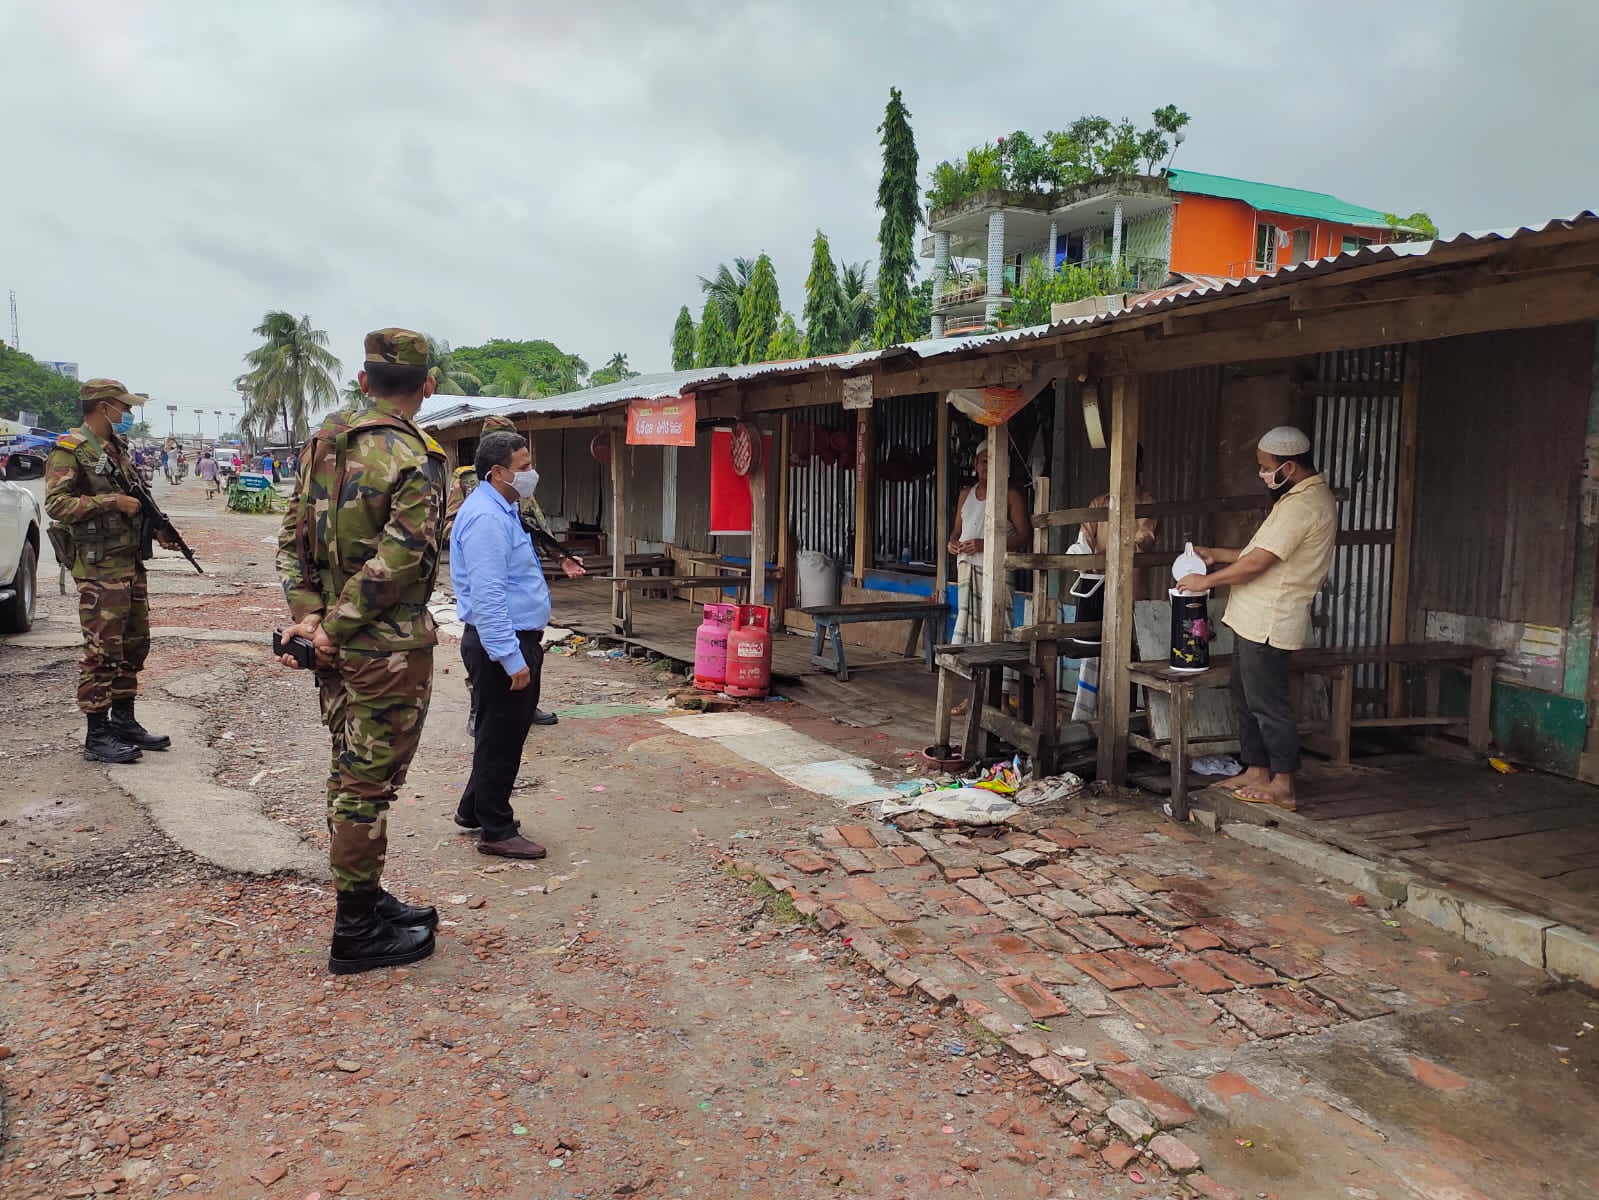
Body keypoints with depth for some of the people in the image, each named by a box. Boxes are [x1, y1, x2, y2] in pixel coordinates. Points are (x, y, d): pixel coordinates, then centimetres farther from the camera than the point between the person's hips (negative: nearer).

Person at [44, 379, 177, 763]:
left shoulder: (118, 448, 17)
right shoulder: (69, 450, -9)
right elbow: (56, 504, -19)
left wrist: (156, 530, 12)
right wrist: (112, 502, -20)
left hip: (131, 562, 9)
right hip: (99, 568, -9)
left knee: (134, 645, 14)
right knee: (102, 652, -6)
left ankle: (124, 722, 25)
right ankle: (97, 737, 2)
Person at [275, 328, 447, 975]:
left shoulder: (324, 441, 9)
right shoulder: (417, 458, -15)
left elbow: (293, 534, 7)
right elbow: (397, 561, -22)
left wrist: (306, 613, 0)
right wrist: (334, 628, -14)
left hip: (337, 643, 8)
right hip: (391, 647, -8)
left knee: (350, 775, 17)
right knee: (369, 782, 1)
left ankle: (367, 899, 33)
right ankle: (356, 933, 12)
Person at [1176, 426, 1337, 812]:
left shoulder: (1302, 505, -19)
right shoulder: (1308, 497, 16)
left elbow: (1256, 564, -22)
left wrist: (1206, 581, -10)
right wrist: (1216, 555, 14)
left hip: (1269, 623, -11)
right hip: (1256, 619, 11)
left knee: (1268, 703, -2)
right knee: (1246, 698, 16)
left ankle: (1283, 786, 7)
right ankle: (1256, 771, 26)